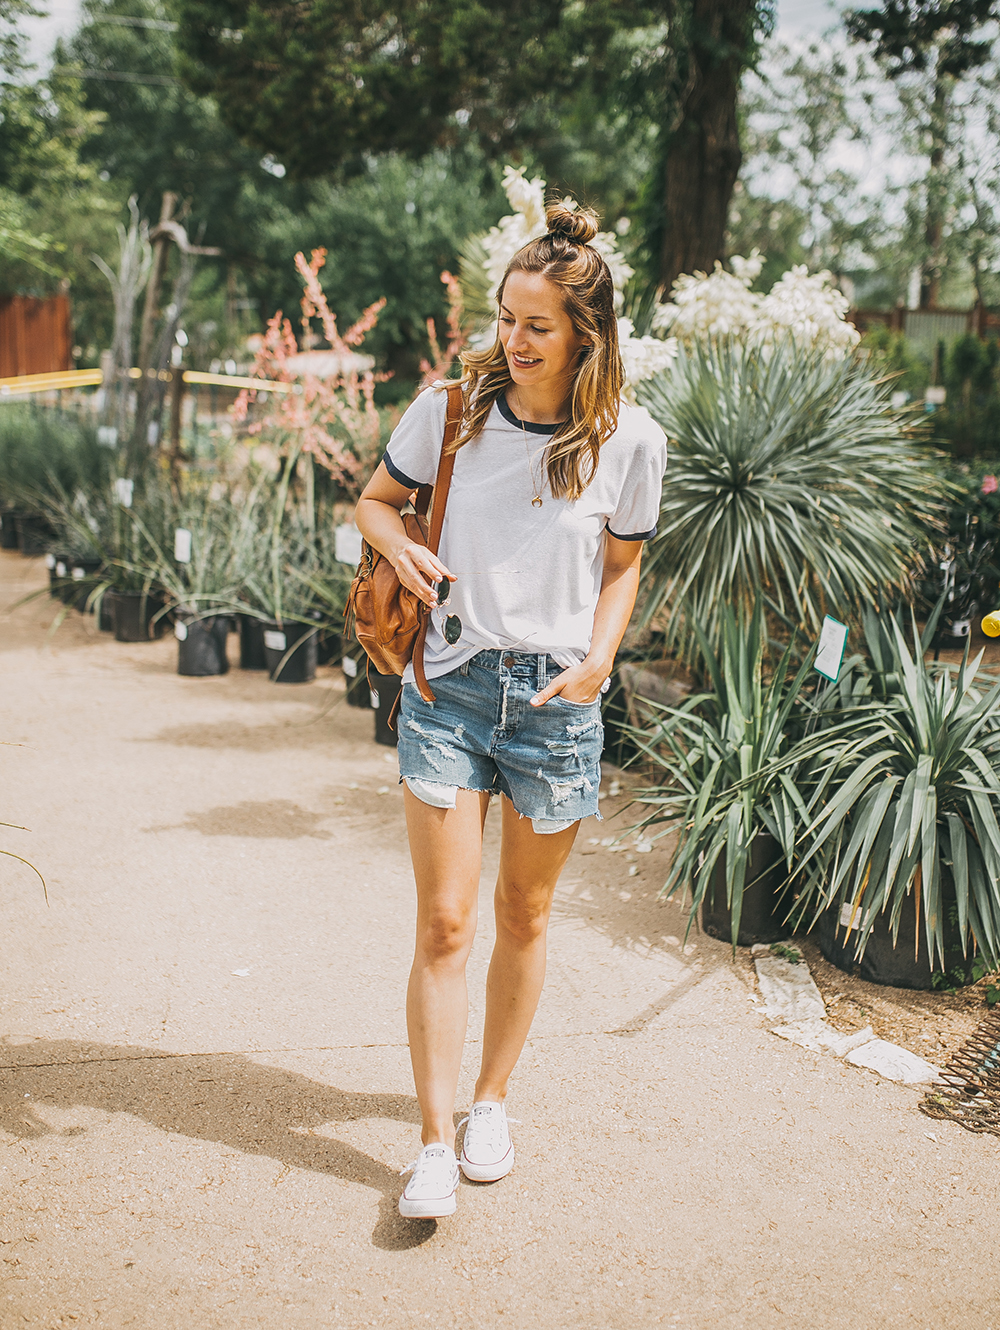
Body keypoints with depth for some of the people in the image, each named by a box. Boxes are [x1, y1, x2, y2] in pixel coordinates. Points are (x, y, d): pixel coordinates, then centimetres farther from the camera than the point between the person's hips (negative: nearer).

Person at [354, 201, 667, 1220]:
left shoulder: (630, 442, -4)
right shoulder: (452, 408, -3)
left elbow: (622, 564, 9)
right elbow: (373, 501, 11)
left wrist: (601, 653, -9)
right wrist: (400, 548, -12)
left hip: (557, 699, 1)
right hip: (450, 686, 0)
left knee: (524, 917, 13)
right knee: (444, 922, -2)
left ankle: (490, 1101, 34)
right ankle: (435, 1142, 11)